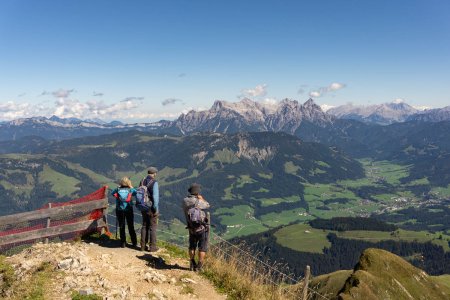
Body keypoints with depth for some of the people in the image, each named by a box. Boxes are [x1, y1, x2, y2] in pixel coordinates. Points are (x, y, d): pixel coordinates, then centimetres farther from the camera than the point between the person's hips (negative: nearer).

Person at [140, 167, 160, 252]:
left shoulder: (142, 181, 3)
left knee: (144, 226, 15)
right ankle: (152, 247, 11)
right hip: (152, 209, -6)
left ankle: (143, 246, 21)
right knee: (153, 227, 4)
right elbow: (155, 197, -21)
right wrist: (156, 209, -14)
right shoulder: (154, 182, -17)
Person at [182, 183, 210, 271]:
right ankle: (199, 266, 14)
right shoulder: (197, 201, -20)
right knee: (202, 248, 11)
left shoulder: (185, 201, -6)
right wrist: (201, 198, 13)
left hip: (192, 228, 4)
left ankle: (192, 265, 27)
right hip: (202, 228, -4)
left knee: (192, 246, 23)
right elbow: (207, 205, -2)